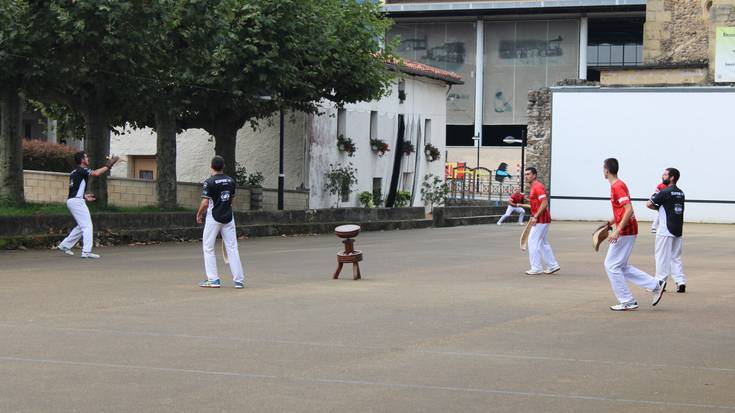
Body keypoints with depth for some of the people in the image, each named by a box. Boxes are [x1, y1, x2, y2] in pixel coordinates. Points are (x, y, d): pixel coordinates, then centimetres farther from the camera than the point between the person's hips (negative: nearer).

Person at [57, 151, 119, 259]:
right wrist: (108, 166, -16)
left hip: (71, 200, 10)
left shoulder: (74, 172, 20)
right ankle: (86, 251, -17)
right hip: (77, 201, -10)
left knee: (81, 226, 19)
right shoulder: (82, 170, -9)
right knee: (87, 226, -10)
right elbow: (96, 173, -26)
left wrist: (84, 196, 26)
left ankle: (65, 245, 21)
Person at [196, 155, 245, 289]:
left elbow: (205, 203, -14)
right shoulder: (231, 181, 5)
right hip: (228, 217, 5)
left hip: (213, 218, -5)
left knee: (208, 248, 7)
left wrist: (199, 214, 2)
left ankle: (213, 279, 3)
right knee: (232, 248, 5)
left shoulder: (209, 182, -13)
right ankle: (239, 280, 1)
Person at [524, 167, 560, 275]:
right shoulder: (534, 187, 16)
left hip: (540, 220, -10)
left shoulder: (538, 187, -16)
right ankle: (553, 265, 18)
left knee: (533, 242, -6)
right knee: (543, 243, 14)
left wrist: (535, 217, -25)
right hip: (542, 220, 10)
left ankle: (536, 268, -3)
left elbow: (544, 203, -24)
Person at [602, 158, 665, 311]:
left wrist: (617, 231, -27)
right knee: (621, 266, 14)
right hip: (629, 231, 10)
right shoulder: (618, 185, 16)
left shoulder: (617, 187, -15)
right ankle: (656, 285, 12)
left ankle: (627, 302, 1)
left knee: (611, 265, -2)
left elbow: (629, 210, -25)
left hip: (625, 232, -10)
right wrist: (610, 222, 18)